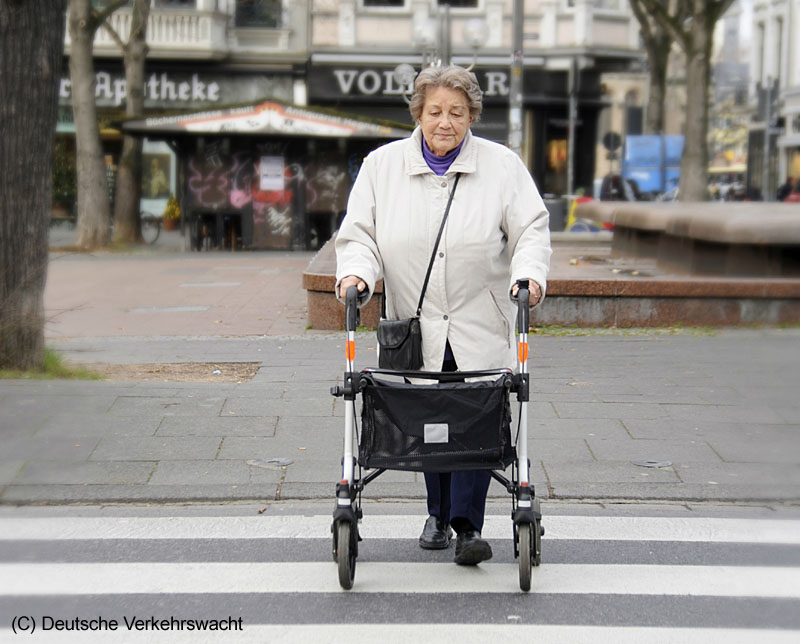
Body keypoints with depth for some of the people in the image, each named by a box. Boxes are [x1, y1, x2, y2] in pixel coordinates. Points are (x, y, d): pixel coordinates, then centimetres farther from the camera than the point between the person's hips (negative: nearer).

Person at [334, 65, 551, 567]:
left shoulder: (503, 165, 3)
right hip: (416, 328, 2)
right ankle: (438, 515, 25)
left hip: (480, 331, -1)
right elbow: (360, 233, 5)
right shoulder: (382, 166, 6)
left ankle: (467, 525, -6)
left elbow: (531, 228, 1)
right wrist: (356, 273, -14)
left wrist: (529, 274, -16)